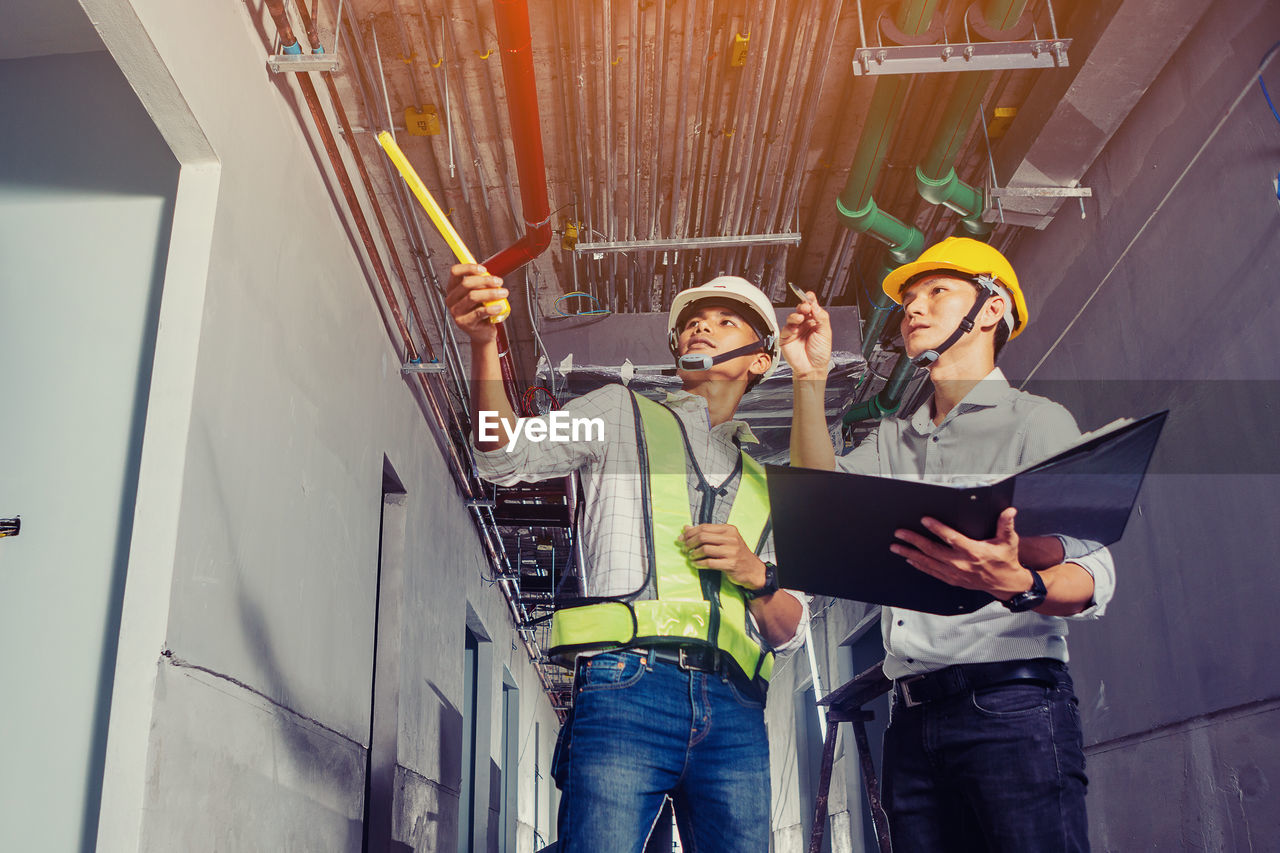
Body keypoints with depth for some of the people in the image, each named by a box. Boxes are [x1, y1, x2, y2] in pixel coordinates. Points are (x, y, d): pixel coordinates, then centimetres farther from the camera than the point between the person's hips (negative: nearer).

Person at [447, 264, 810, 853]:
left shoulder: (763, 483, 27)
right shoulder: (622, 414, 18)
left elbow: (789, 633, 23)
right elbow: (507, 456, -1)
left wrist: (755, 574, 1)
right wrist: (484, 342, -17)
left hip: (734, 714, 4)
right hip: (628, 684, -3)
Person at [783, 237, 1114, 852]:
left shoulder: (1036, 420, 3)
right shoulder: (892, 438, 22)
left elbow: (1093, 576, -7)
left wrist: (1018, 585, -29)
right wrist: (810, 380, -1)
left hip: (1009, 702, -5)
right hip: (913, 714, 5)